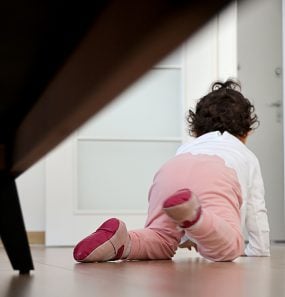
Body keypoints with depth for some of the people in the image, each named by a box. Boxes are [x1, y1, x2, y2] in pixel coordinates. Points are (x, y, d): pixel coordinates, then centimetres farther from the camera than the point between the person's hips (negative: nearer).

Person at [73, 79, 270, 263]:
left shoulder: (186, 148, 49)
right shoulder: (247, 156, 44)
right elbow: (256, 210, 44)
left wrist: (181, 237, 68)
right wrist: (259, 250, 57)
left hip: (169, 171, 4)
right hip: (218, 177, -3)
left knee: (160, 243, 6)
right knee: (227, 247, -23)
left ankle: (121, 242, -27)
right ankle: (192, 212, -54)